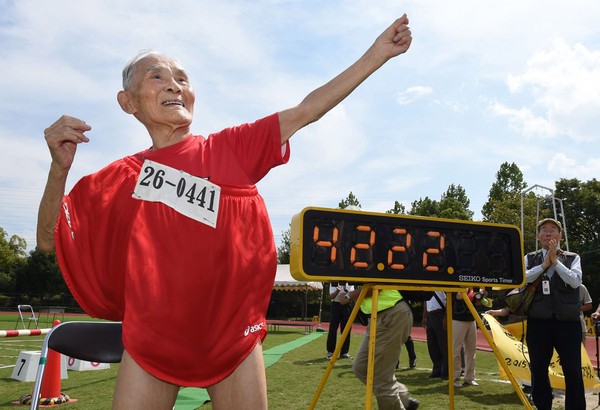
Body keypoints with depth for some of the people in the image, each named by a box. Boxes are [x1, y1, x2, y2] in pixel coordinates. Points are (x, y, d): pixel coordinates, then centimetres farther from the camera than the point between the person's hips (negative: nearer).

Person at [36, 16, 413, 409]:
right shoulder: (120, 178, 3)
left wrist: (377, 53, -6)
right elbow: (49, 239, 5)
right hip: (152, 337, 1)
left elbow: (306, 110, -3)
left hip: (233, 332, 0)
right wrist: (59, 168, -11)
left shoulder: (232, 148, 0)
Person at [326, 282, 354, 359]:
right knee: (333, 329, -4)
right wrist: (338, 290, -30)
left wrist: (346, 290, -27)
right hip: (336, 305, -2)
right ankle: (330, 352, 4)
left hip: (346, 305, 2)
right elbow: (332, 296, -10)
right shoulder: (334, 283, -2)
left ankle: (344, 352, 11)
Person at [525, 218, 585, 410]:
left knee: (573, 371, 1)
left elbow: (575, 281, -9)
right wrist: (545, 263, -9)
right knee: (538, 371, 7)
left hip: (568, 321, -1)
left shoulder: (573, 258, 8)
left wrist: (555, 260, -9)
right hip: (538, 321, 1)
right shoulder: (530, 258, 10)